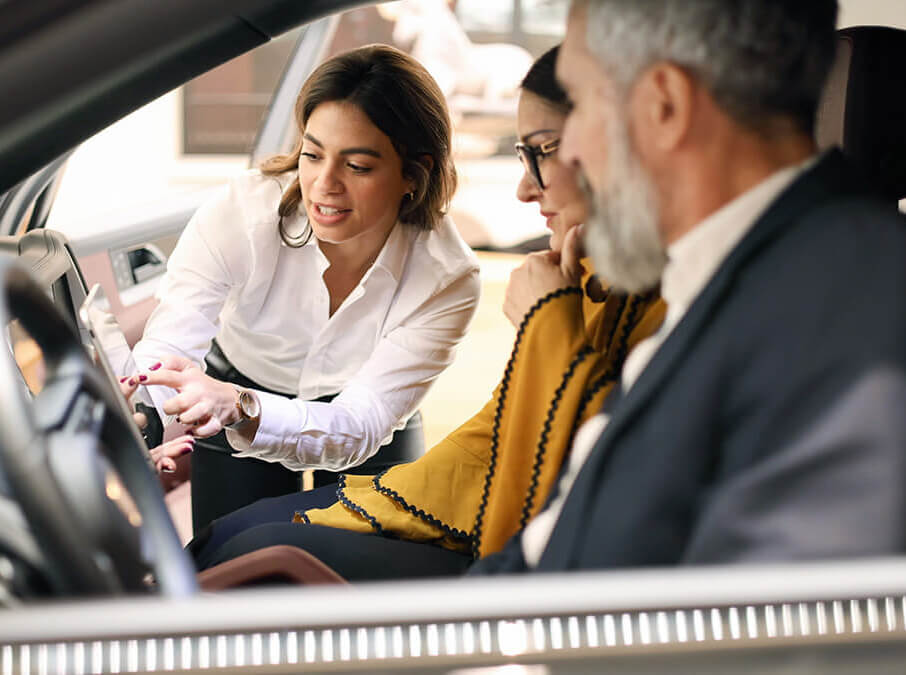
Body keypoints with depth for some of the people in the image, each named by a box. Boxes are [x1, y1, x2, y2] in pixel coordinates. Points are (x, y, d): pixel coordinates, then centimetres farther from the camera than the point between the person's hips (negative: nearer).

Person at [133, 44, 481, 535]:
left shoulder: (446, 279, -32)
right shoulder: (240, 214, -32)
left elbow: (361, 424, -39)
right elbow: (164, 352, -39)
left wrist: (241, 407, -59)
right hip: (242, 378, 0)